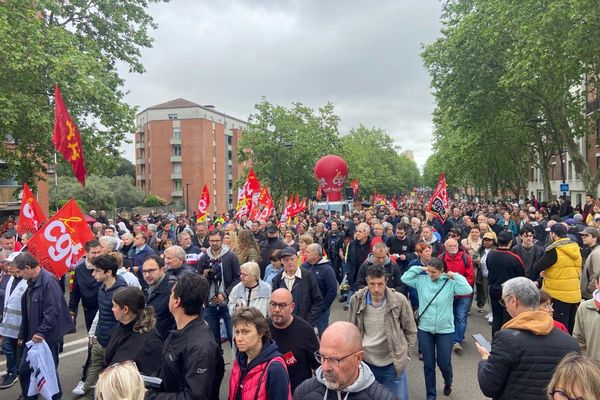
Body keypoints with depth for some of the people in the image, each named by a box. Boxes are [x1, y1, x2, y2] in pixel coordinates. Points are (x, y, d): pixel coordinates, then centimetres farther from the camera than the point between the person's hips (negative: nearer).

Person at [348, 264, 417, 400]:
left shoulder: (399, 300, -15)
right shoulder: (356, 300, -11)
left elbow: (410, 331, -1)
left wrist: (404, 354, 1)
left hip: (393, 363, -1)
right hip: (366, 362, 1)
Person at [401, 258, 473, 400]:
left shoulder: (450, 283, -8)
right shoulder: (421, 280, -3)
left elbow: (467, 290, -20)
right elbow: (404, 278, -10)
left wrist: (455, 276, -15)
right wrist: (419, 269, -8)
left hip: (445, 330, -1)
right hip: (424, 330, 1)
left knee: (444, 363, 11)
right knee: (428, 364, 11)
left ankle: (448, 382, 46)